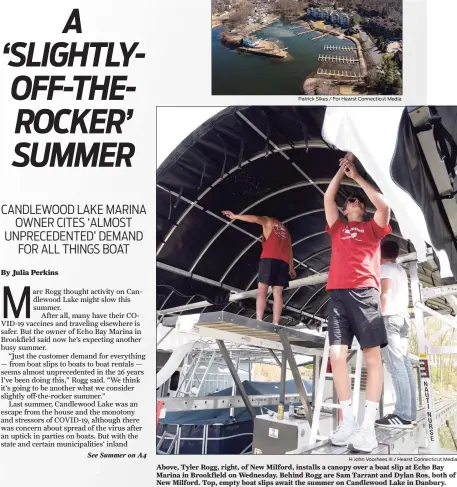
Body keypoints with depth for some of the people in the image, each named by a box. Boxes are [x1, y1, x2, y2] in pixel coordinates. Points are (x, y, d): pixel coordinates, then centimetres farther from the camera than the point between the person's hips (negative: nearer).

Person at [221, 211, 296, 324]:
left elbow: (255, 218, -3)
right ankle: (275, 324, -13)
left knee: (262, 290, -9)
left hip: (269, 258, -5)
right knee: (278, 293, -1)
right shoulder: (285, 230, 33)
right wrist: (291, 268, 24)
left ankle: (259, 321, -22)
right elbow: (289, 249, 27)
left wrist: (235, 216, -1)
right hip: (283, 261, 5)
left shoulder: (268, 221, 17)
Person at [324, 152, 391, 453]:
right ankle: (348, 420, 0)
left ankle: (369, 425, -8)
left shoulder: (373, 228, 19)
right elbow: (328, 198, 19)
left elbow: (384, 204, 2)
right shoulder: (338, 228, 26)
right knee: (337, 355, -7)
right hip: (338, 294, 3)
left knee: (372, 356, -8)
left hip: (365, 293, -3)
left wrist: (358, 177, 11)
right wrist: (342, 169, 25)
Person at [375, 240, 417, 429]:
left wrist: (380, 315, -14)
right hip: (403, 317, 9)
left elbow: (385, 293, -12)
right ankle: (410, 413, 3)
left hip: (390, 317, -9)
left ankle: (403, 415, -18)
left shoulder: (385, 268, -1)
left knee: (396, 366, -13)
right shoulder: (401, 270, 23)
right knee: (405, 365, 5)